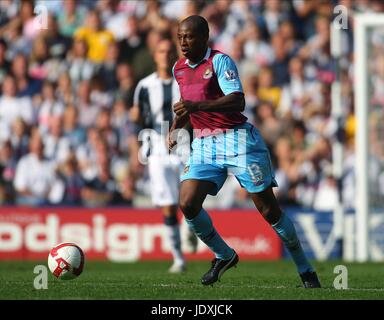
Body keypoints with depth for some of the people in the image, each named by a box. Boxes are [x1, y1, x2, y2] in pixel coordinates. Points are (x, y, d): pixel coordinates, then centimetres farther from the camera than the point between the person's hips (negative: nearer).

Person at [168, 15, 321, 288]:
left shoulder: (220, 61, -11)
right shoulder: (179, 69, 11)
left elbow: (238, 102, -24)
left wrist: (196, 106, -33)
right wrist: (176, 128, 11)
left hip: (237, 140, -6)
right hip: (204, 145, 6)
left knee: (269, 209, -4)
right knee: (188, 204, -13)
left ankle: (305, 270, 8)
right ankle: (224, 256, 9)